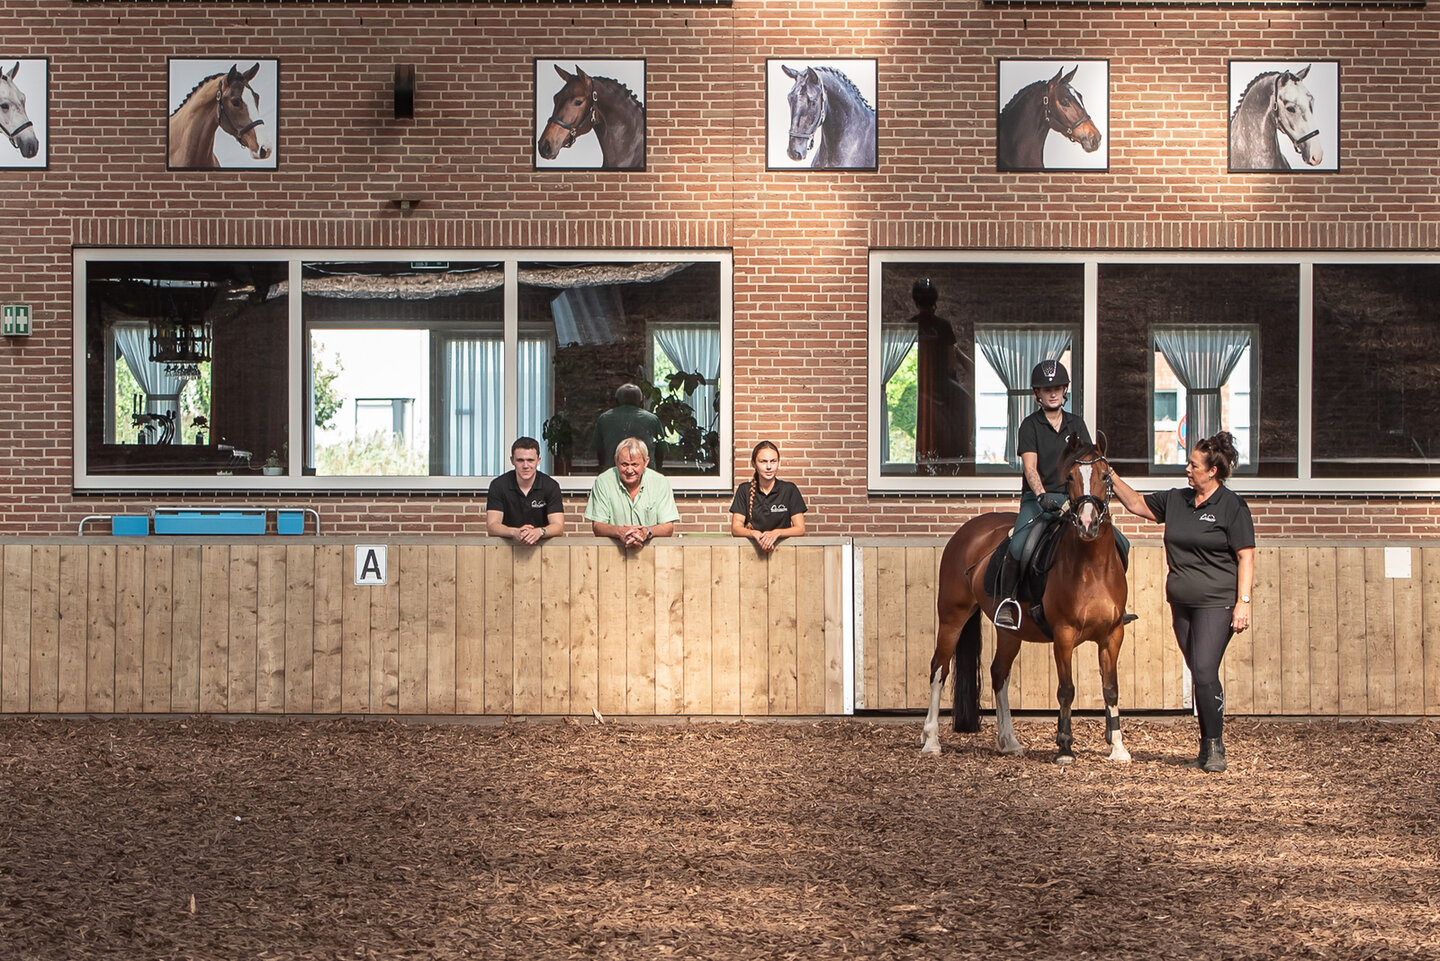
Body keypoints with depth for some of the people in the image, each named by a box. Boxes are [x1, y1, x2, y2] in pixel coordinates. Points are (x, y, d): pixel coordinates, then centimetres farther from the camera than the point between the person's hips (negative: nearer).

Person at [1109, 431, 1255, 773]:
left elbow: (1245, 556, -9)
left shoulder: (1232, 506, -7)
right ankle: (1207, 749, 16)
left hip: (1216, 603, -6)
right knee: (1200, 676, 10)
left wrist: (1244, 602, -15)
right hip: (1182, 604, 7)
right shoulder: (1176, 500, 10)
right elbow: (1136, 503, 22)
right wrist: (1111, 476, 11)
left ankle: (1216, 749, -6)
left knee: (1205, 672, -15)